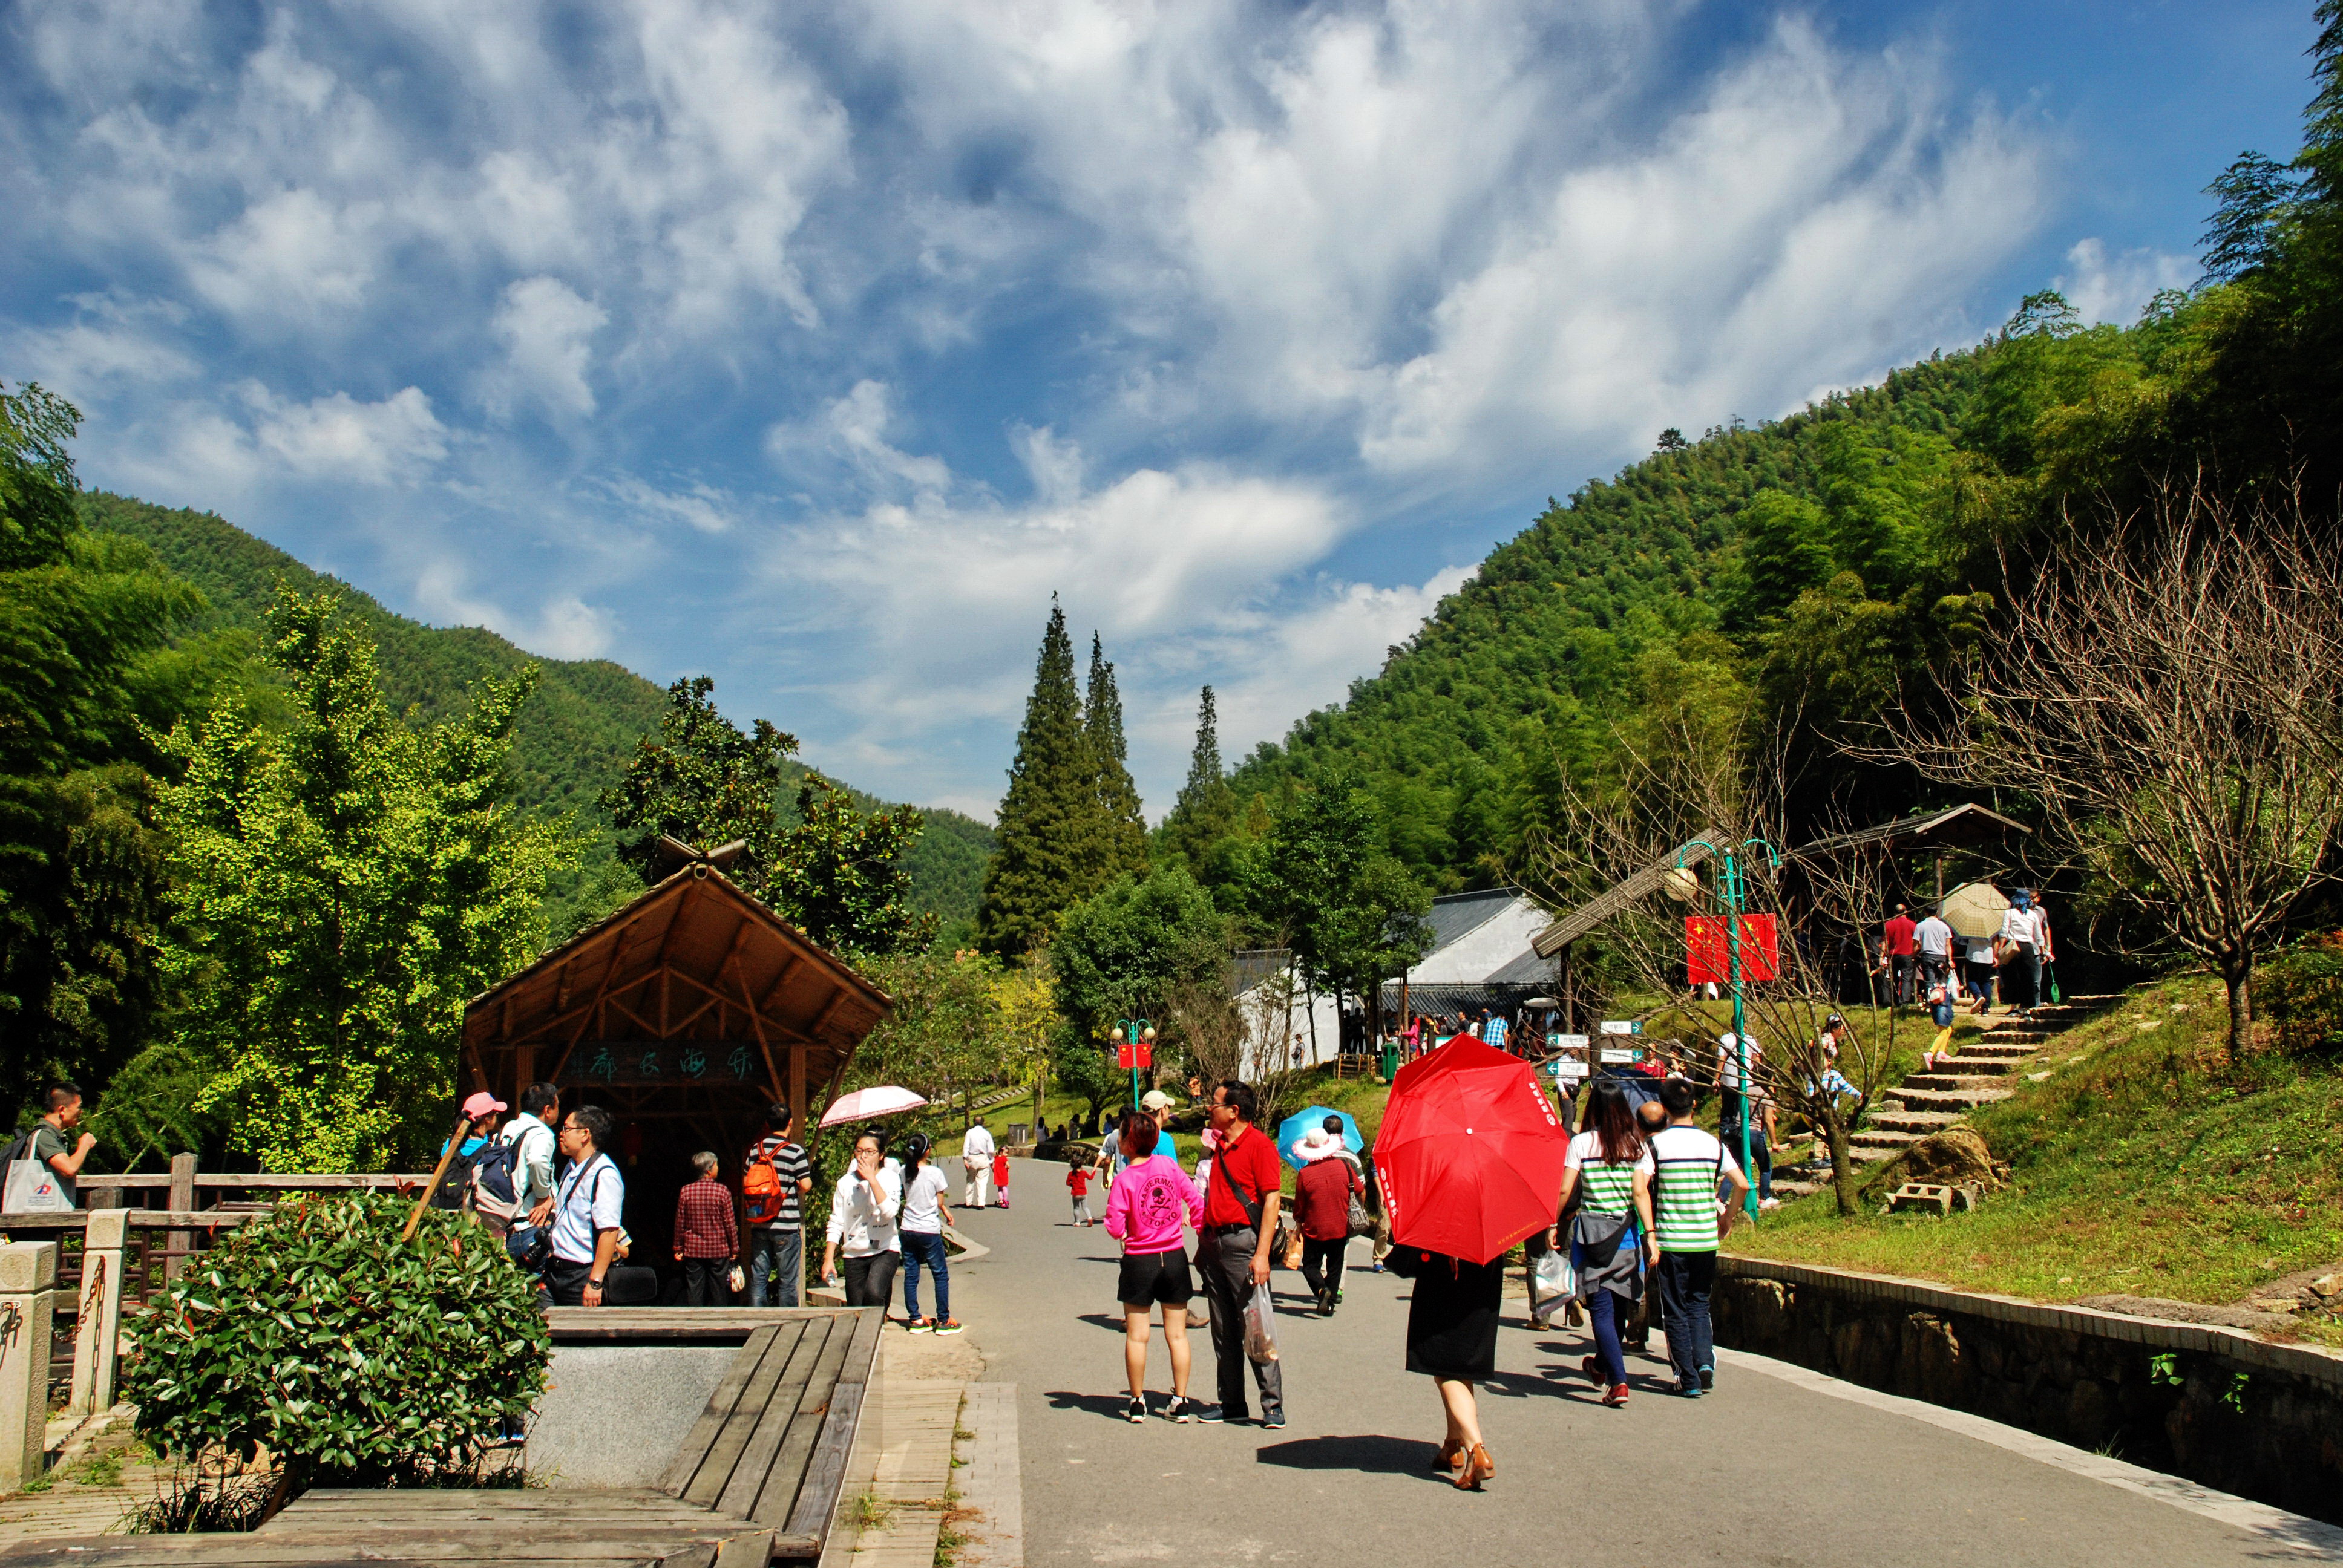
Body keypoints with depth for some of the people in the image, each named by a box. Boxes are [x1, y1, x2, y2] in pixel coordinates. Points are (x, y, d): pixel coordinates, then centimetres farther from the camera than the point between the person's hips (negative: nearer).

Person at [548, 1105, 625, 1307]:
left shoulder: (604, 1174, -16)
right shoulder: (571, 1170, 14)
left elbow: (609, 1231, -23)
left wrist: (595, 1282, -25)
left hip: (582, 1277, -8)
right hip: (555, 1272, 8)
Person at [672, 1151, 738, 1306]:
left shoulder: (686, 1191, -3)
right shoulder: (722, 1191, -9)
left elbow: (680, 1223, 3)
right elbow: (730, 1223, -6)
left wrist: (678, 1248, 13)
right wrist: (735, 1248, 3)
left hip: (693, 1250, 2)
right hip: (719, 1250, -2)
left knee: (694, 1289, 6)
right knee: (719, 1290, 7)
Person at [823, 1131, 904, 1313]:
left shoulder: (890, 1179, -4)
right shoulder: (846, 1183, 3)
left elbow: (890, 1211, -21)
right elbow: (836, 1223, 4)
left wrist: (872, 1179, -20)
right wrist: (828, 1259, -1)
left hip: (885, 1251, -3)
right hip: (854, 1254, 3)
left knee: (874, 1293, -28)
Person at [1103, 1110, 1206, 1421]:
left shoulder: (1123, 1179, -14)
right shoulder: (1169, 1165, -4)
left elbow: (1115, 1228, -16)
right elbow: (1196, 1200, -2)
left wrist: (1122, 1232, 6)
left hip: (1139, 1262, -3)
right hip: (1174, 1258, 3)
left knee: (1137, 1336, 8)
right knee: (1177, 1334, 10)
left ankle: (1138, 1403, 15)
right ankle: (1180, 1402, 14)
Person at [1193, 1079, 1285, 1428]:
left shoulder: (1259, 1144, -10)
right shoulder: (1219, 1146, 16)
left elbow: (1271, 1202, -14)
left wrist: (1262, 1254, -21)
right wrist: (1203, 1245, 19)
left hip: (1243, 1240, -8)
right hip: (1215, 1243, 8)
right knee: (1223, 1330, 11)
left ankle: (1273, 1404, 2)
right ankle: (1231, 1403, 19)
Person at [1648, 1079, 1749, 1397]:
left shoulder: (1657, 1144, -7)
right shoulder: (1712, 1144, 2)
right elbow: (1742, 1184, -1)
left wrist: (1649, 1229, 0)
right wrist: (1727, 1216, 13)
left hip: (1670, 1239, -3)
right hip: (1706, 1238, 3)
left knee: (1676, 1311, 6)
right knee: (1699, 1304, 17)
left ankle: (1688, 1379, 6)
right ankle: (1705, 1361, -2)